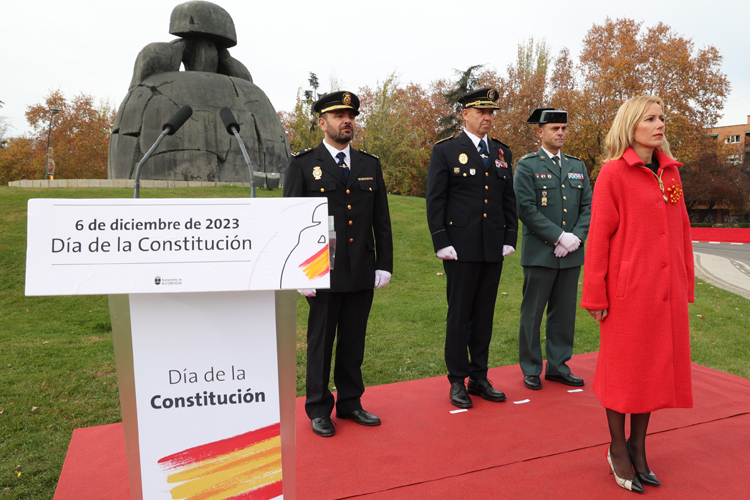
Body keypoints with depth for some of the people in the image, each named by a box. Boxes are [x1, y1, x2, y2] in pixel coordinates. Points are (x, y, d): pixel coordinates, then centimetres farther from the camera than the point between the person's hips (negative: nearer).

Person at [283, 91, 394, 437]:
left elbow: (382, 220, 11)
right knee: (320, 341, 8)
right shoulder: (302, 165, 0)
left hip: (363, 273, 3)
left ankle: (350, 402, 28)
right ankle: (319, 409, 23)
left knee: (354, 341, 12)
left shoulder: (370, 164, 10)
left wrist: (384, 264, 5)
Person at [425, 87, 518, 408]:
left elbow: (509, 199, 16)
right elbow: (435, 200, -5)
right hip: (461, 248, -5)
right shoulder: (446, 151, -1)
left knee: (484, 315, 11)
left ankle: (480, 378, 24)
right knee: (459, 315, 3)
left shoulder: (502, 152, 14)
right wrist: (441, 243, -11)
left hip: (494, 249, 5)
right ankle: (458, 382, 16)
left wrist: (510, 239, 8)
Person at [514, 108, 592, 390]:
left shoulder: (578, 166, 15)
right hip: (539, 253, -5)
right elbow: (526, 209, -12)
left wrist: (576, 237, -7)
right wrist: (559, 237, -15)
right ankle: (531, 370, 16)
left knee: (565, 313, 11)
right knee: (532, 314, 3)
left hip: (571, 254, 5)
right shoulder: (526, 166, -2)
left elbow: (588, 207, 10)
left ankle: (558, 367, 24)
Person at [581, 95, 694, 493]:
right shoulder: (613, 172, -8)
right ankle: (618, 449, 24)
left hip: (666, 290, 6)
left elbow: (681, 228, 13)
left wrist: (686, 282, 11)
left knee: (658, 367, 13)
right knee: (624, 368, 6)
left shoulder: (670, 170, 10)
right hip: (628, 288, -6)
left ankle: (638, 446, 30)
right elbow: (599, 236, -10)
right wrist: (595, 295, -11)